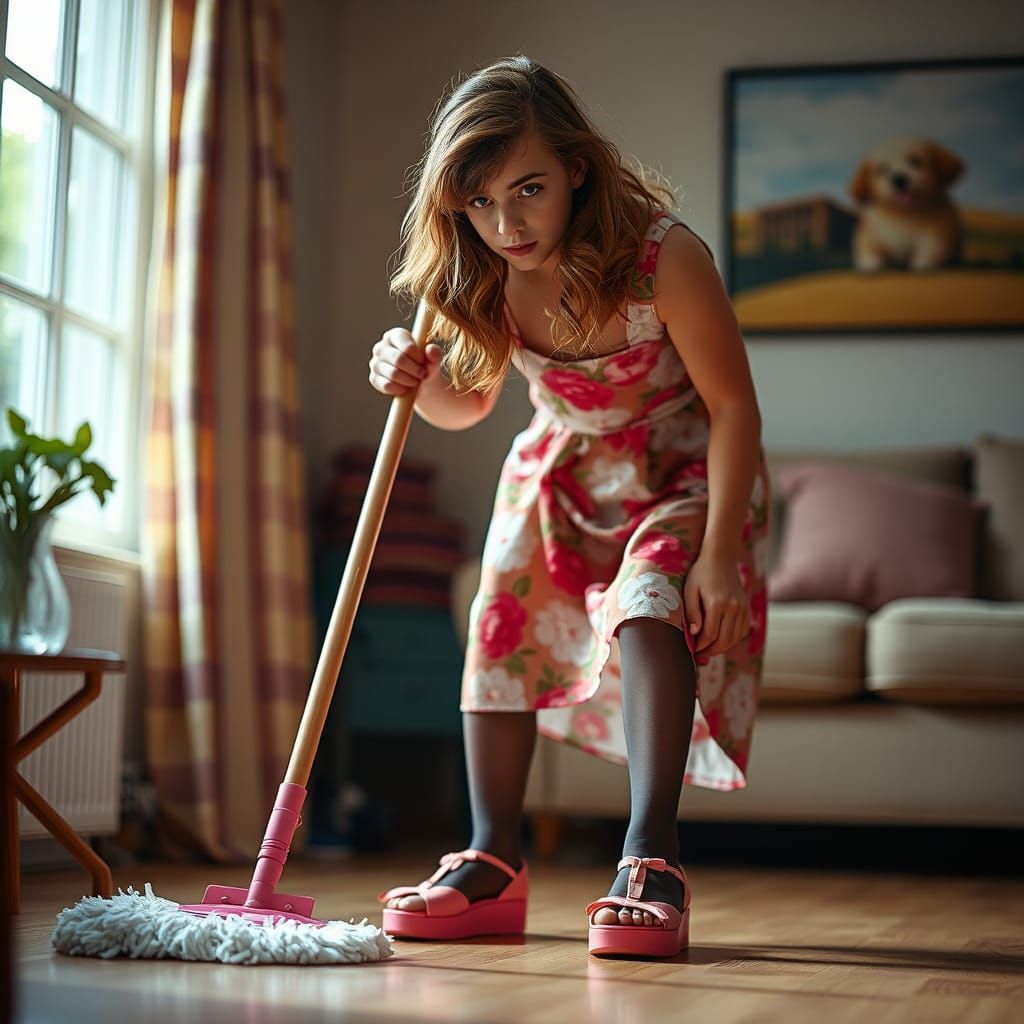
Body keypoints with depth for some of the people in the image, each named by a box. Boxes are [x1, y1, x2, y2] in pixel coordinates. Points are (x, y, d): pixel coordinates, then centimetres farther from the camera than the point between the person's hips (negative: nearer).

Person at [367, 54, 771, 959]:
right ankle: (493, 865, 3)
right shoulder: (486, 281, -15)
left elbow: (733, 408, -24)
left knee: (648, 611, -29)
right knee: (501, 621, -6)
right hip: (561, 470, 5)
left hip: (680, 474, -5)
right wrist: (416, 381, -22)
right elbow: (468, 403, 1)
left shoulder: (663, 256, -32)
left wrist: (719, 554, -27)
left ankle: (652, 860, -24)